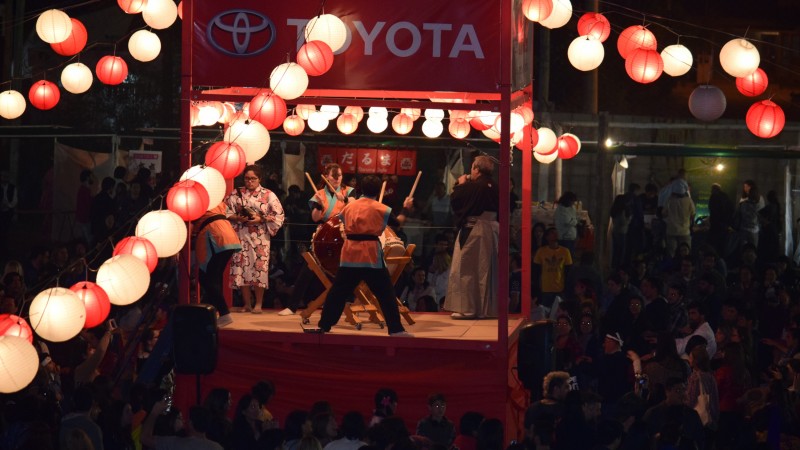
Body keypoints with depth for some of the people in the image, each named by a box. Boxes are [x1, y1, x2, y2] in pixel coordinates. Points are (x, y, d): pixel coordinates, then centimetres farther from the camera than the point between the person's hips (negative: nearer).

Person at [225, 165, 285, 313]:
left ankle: (258, 304, 2)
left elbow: (278, 215, -1)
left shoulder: (268, 195, 3)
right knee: (241, 268, -1)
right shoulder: (236, 194, 8)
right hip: (241, 236, 2)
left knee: (259, 267, -5)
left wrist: (261, 219, -12)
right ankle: (247, 304, 8)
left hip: (260, 238, -2)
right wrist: (238, 218, -11)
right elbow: (226, 213, 6)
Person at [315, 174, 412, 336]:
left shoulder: (349, 206, 7)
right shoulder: (380, 209, -4)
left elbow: (342, 221, 17)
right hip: (371, 254, -4)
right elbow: (398, 221, 5)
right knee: (385, 292, 1)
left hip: (349, 253, 4)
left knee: (338, 290, 12)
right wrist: (405, 207, 20)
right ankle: (396, 329, -3)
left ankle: (324, 325, 15)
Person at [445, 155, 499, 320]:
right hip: (491, 229, 7)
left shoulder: (472, 186, -16)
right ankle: (487, 308, 16)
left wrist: (460, 184, 7)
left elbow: (454, 200, -10)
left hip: (472, 230, -7)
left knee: (465, 269, 0)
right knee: (486, 269, 13)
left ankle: (467, 307, -4)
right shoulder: (494, 187, 3)